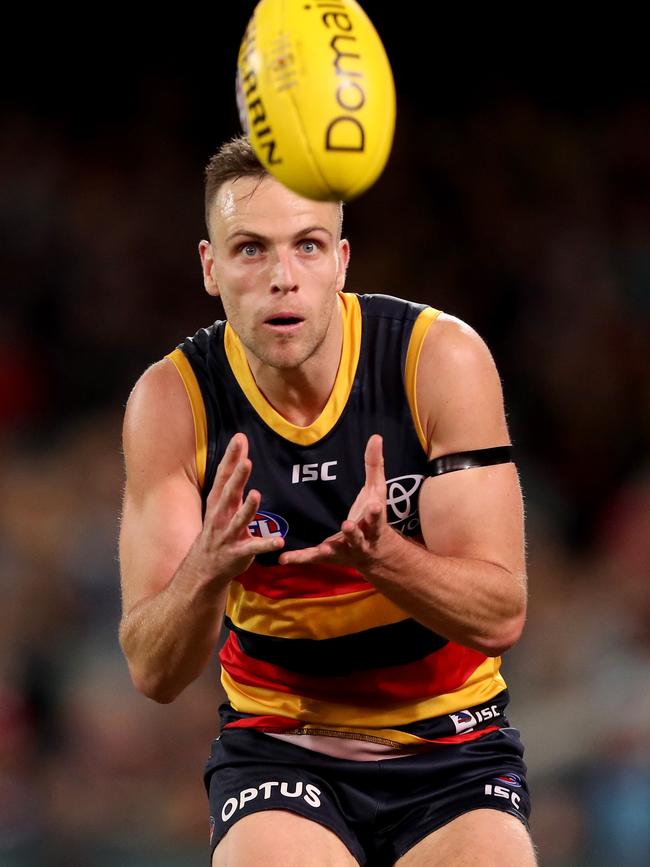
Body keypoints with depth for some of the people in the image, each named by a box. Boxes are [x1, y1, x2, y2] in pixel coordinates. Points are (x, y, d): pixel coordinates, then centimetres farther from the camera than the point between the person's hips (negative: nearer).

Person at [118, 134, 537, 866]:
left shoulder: (441, 358, -12)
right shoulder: (173, 400, -10)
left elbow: (499, 616, -14)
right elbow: (153, 673, -13)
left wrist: (378, 553, -32)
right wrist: (207, 567, -33)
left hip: (450, 747, 0)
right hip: (277, 745, 0)